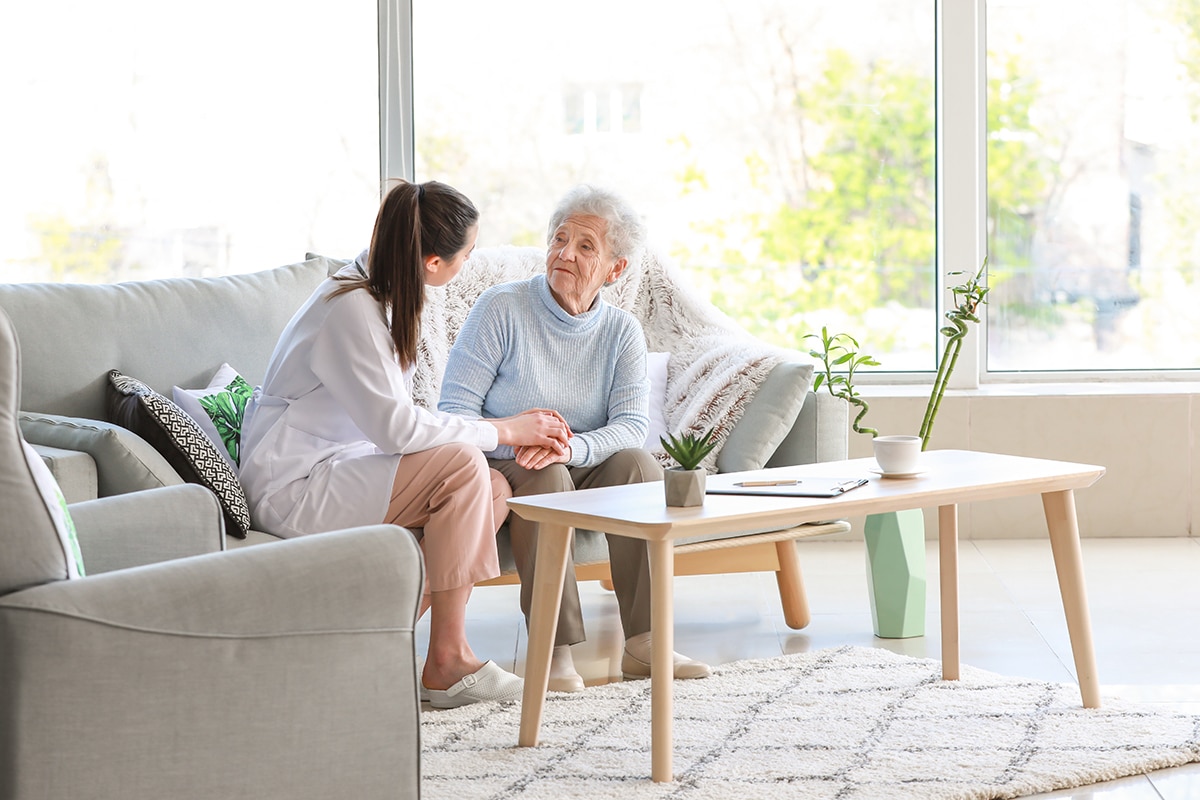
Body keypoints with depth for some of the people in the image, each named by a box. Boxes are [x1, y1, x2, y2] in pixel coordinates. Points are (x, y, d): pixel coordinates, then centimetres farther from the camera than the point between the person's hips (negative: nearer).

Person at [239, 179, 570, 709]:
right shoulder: (350, 309, -21)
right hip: (292, 490, -10)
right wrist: (502, 432, -16)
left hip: (332, 473, 10)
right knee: (461, 465, -23)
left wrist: (501, 428, -1)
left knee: (494, 489, -4)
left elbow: (393, 421, 10)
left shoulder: (382, 296, 9)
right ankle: (447, 662, -16)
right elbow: (394, 427, -26)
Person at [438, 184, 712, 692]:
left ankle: (642, 644, -27)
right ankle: (554, 651, -36)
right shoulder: (501, 308, -9)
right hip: (499, 471, -3)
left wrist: (571, 447, -34)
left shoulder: (622, 332, 2)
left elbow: (632, 426, -13)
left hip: (583, 473, 3)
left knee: (638, 464, -25)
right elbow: (454, 410, -14)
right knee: (544, 476, -35)